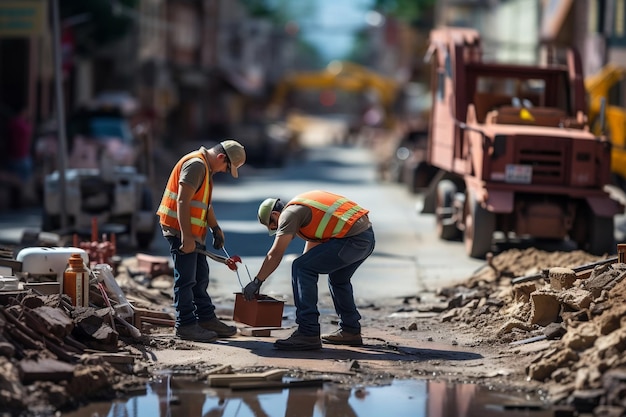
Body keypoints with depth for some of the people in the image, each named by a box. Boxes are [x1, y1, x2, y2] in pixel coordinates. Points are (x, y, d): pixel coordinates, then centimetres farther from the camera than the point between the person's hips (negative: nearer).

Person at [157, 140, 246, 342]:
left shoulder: (205, 168, 17)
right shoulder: (195, 165, -17)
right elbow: (182, 201, -24)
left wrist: (216, 229, 19)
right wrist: (186, 236, -26)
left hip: (193, 233, 11)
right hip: (180, 231, -11)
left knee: (200, 279, 16)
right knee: (186, 279, -7)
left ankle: (206, 318, 24)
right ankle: (185, 324, -4)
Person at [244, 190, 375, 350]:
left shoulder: (290, 213, -1)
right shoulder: (305, 205, 28)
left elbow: (275, 254, -3)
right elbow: (312, 246, 34)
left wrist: (256, 282, 5)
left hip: (352, 240, -10)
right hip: (368, 236, 10)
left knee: (300, 268, -9)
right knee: (338, 278, 30)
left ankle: (308, 334, -13)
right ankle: (350, 331, 35)